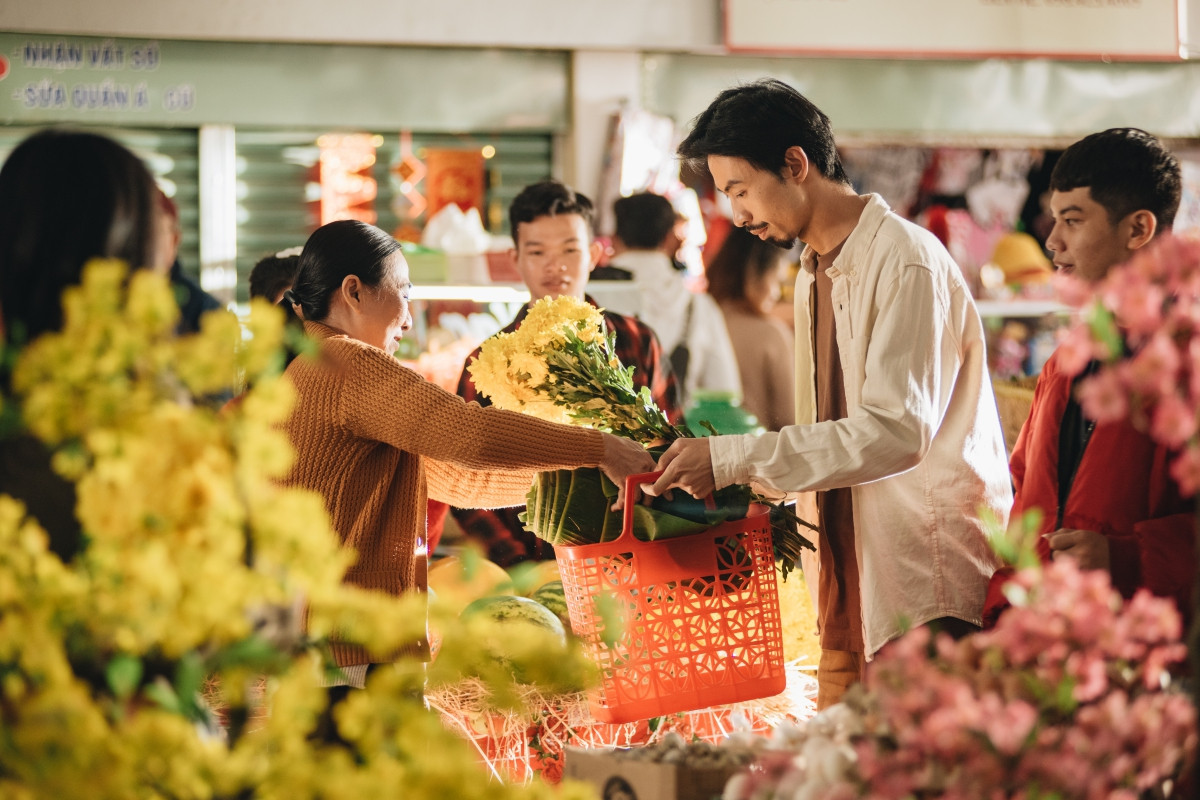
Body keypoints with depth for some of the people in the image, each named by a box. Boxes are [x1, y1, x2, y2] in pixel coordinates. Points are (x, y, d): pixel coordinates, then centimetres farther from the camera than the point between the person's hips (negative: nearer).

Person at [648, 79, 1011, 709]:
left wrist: (733, 458, -21)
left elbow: (897, 432, -21)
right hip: (855, 588, 9)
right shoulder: (814, 277, 19)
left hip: (932, 591, -8)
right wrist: (734, 487, 6)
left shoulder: (906, 262, -11)